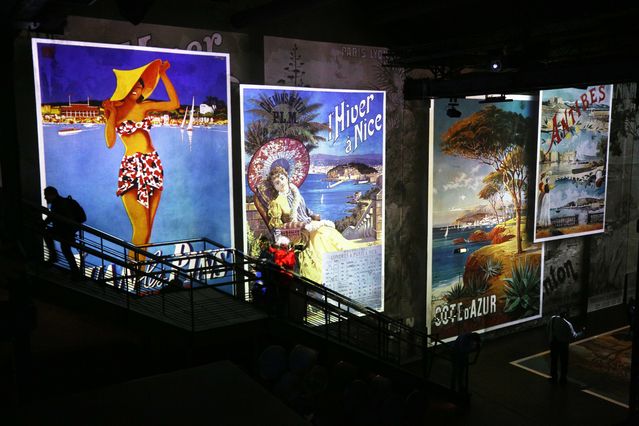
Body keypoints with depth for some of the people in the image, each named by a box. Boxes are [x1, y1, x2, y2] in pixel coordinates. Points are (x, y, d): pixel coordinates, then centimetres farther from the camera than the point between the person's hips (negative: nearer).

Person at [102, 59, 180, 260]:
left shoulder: (144, 106, 12)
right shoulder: (114, 109, 2)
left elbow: (174, 104, 3)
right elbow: (110, 143, -8)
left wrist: (163, 75, 4)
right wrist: (112, 114, -12)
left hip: (153, 167, 4)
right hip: (131, 169, -4)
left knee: (148, 227, 5)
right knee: (141, 230, -12)